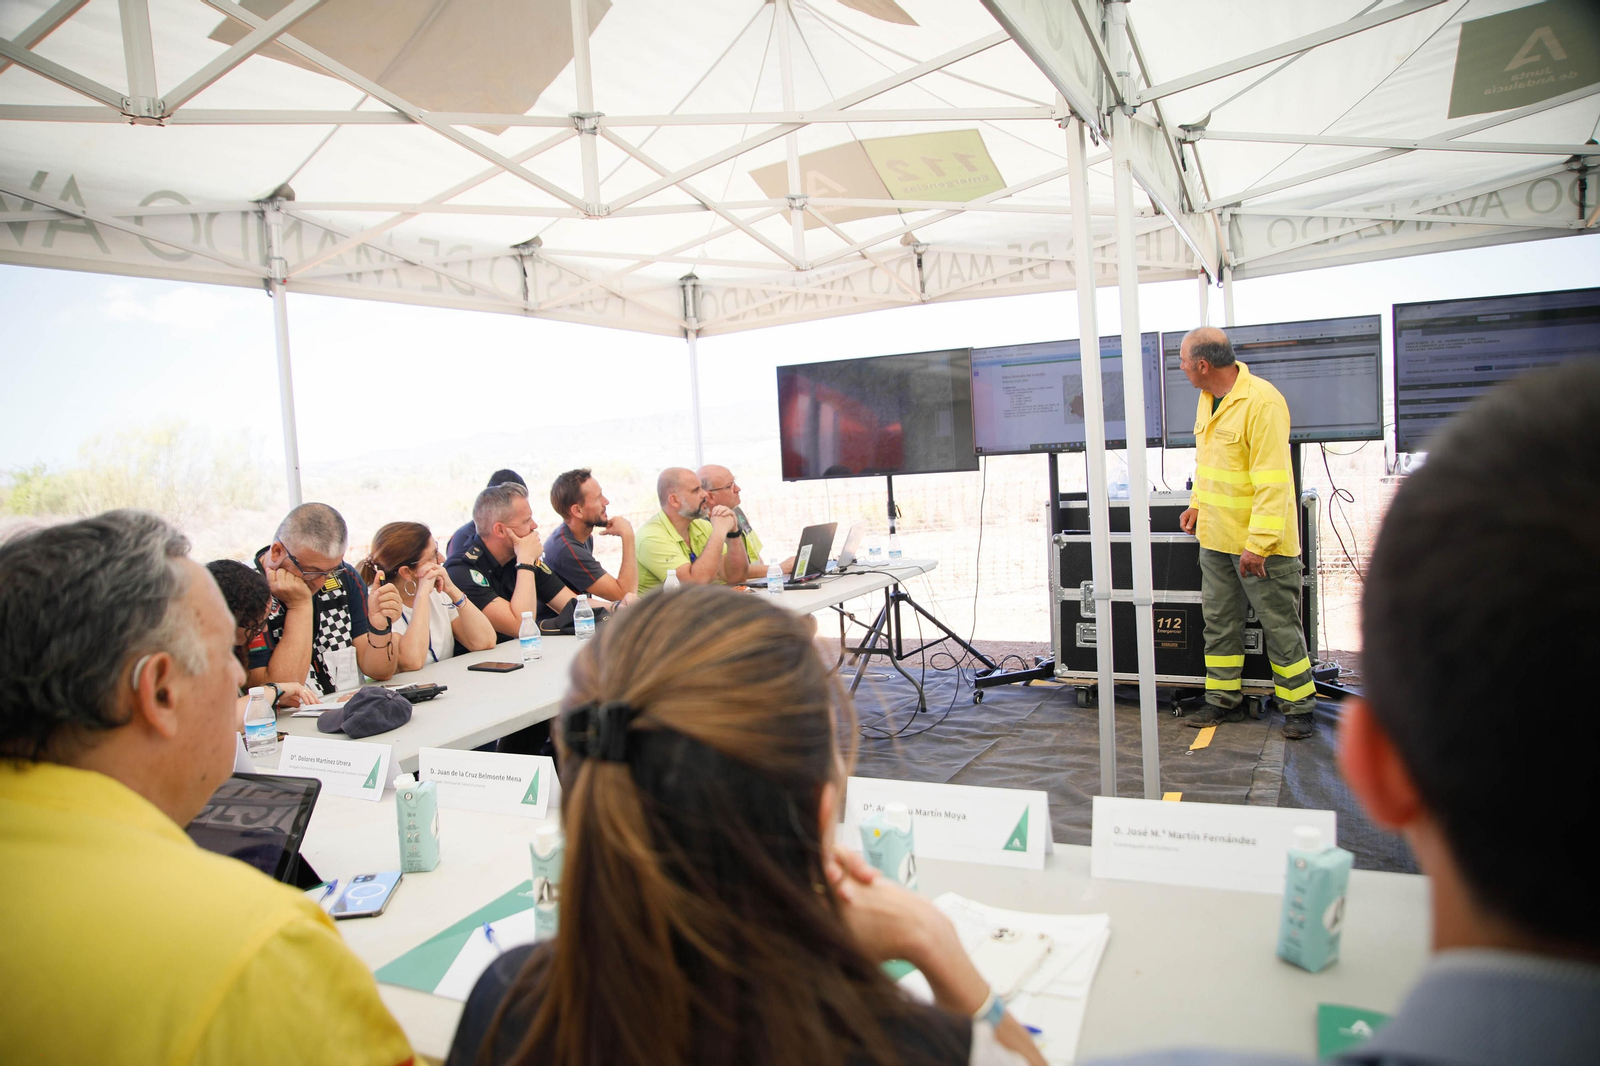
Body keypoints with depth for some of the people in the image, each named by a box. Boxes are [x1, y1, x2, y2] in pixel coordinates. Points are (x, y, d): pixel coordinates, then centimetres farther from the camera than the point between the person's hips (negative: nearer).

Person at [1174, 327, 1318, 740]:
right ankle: (1224, 700, 26)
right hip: (1216, 536, 9)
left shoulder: (1262, 402, -20)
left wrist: (1258, 543, -24)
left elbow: (1272, 480, -23)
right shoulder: (1208, 398, 8)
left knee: (1280, 625, 4)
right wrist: (1198, 504, 19)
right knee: (1219, 621, 14)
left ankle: (1300, 707, 17)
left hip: (1260, 542, -8)